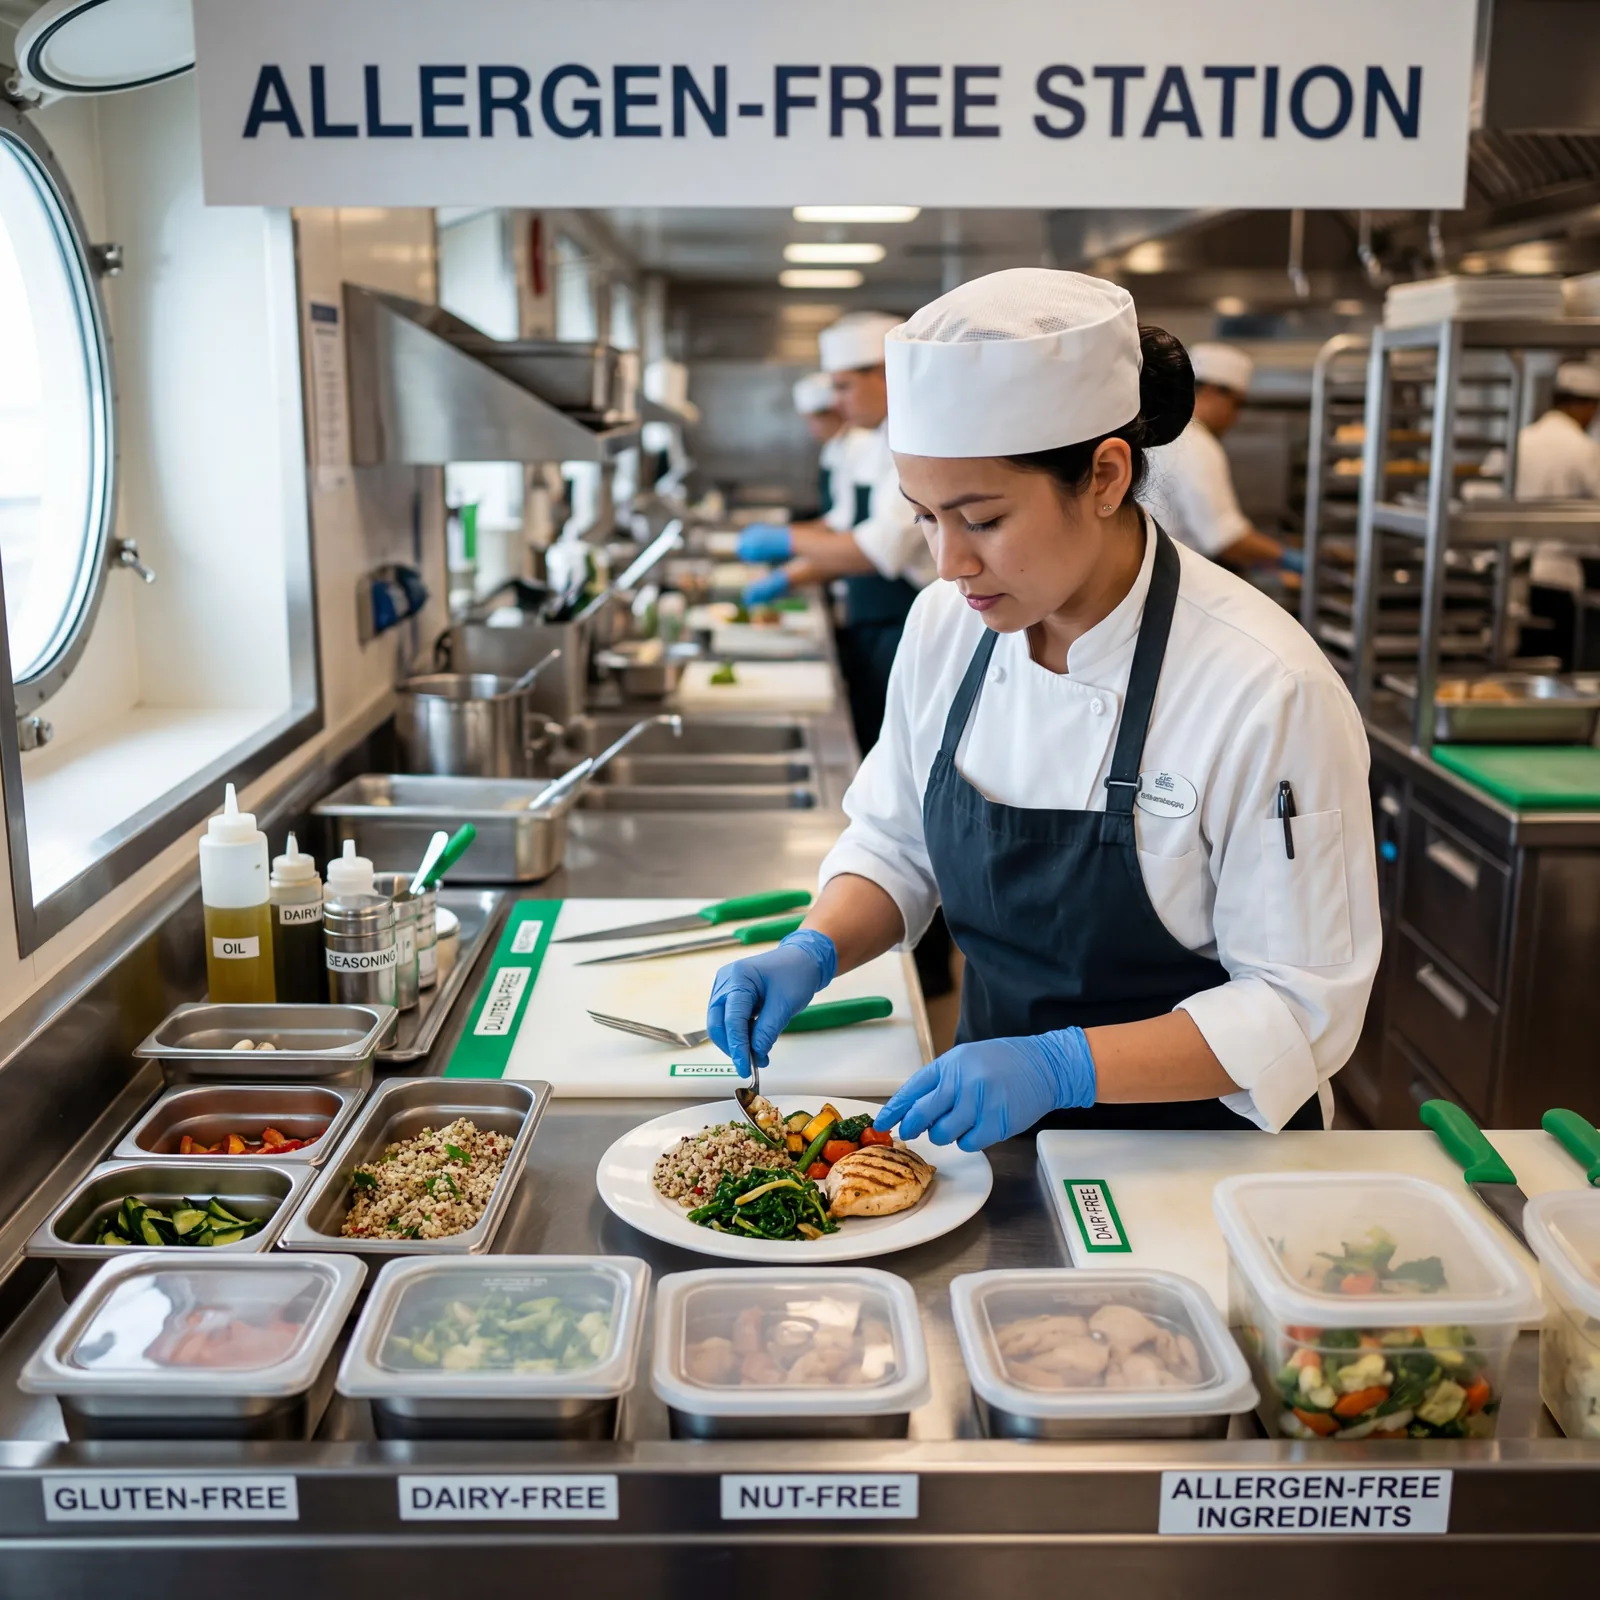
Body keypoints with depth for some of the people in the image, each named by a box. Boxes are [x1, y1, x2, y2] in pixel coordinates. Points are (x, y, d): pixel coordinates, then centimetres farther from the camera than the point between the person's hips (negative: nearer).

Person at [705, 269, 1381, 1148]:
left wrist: (1062, 1067, -27)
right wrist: (814, 950, -10)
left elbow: (1301, 1006, -17)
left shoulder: (1269, 691, -22)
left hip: (1196, 1163, -3)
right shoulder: (944, 625, -4)